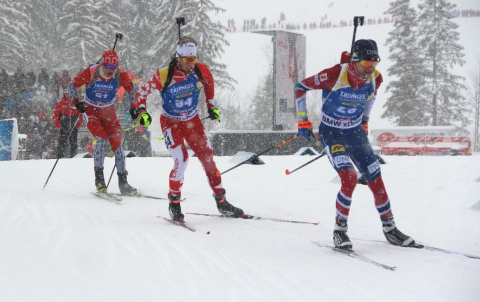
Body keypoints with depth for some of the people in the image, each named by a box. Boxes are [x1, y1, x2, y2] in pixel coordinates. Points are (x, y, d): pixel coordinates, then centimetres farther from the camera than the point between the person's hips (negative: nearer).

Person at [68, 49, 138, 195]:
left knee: (117, 143, -4)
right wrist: (76, 102, -21)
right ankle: (99, 179, -15)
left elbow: (132, 90, 1)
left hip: (109, 111, 3)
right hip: (91, 110, -3)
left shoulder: (120, 75, -18)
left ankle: (123, 183, 3)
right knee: (102, 140, -23)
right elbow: (72, 85, -10)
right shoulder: (91, 73, -24)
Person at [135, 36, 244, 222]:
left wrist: (211, 105, 13)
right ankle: (174, 203, -3)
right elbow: (142, 92, -11)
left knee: (208, 158, 2)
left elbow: (209, 83, 10)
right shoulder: (164, 75, -24)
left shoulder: (201, 71, -15)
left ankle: (221, 202, 13)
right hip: (171, 122, -4)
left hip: (192, 121, 4)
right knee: (181, 160, -20)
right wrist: (141, 111, -24)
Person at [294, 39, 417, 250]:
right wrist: (303, 120, -11)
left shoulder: (375, 79, -10)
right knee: (349, 178, -22)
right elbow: (301, 87, -12)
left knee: (376, 180, 2)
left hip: (356, 133, 5)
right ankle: (340, 231, -7)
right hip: (331, 133, -5)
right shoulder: (335, 75, -25)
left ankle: (390, 229, 18)